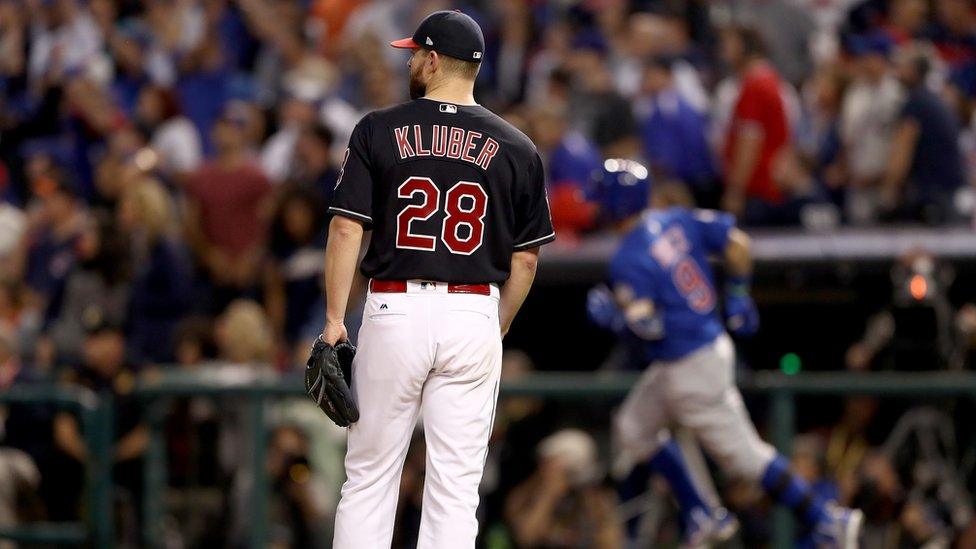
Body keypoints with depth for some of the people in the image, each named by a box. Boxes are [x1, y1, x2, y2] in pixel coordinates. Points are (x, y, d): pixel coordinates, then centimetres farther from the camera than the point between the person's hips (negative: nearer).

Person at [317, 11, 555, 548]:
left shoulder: (378, 130, 0)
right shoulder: (516, 149, 4)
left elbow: (347, 228, -5)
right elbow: (525, 259, 6)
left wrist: (334, 319, -2)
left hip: (395, 308, -1)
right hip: (474, 317, 1)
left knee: (369, 476, 7)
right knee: (456, 486, 2)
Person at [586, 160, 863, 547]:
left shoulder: (627, 260, -21)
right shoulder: (676, 221, 1)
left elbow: (645, 326, -25)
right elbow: (736, 243, 5)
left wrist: (610, 315, -7)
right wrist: (737, 294, 17)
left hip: (692, 371, -10)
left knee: (743, 453, -2)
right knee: (633, 429, 21)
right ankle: (701, 516, 25)